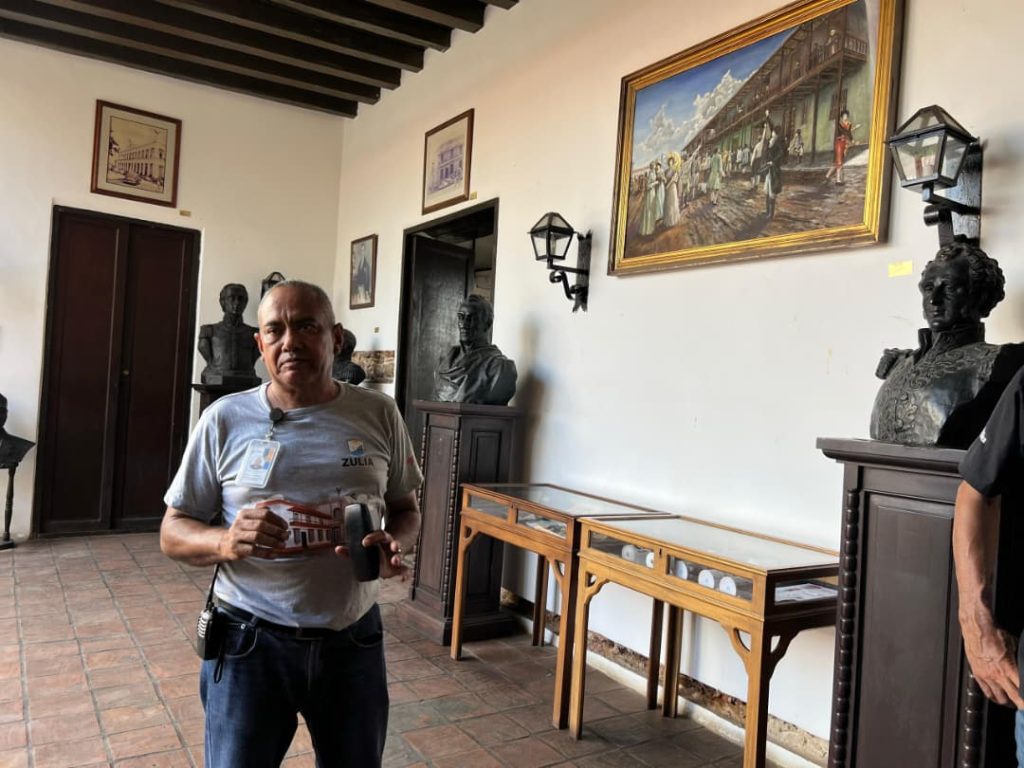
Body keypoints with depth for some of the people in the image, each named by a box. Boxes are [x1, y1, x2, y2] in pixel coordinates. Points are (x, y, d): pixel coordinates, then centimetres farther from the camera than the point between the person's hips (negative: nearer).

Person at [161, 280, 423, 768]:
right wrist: (225, 542, -23)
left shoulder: (379, 414, -2)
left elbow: (406, 509, 8)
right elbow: (173, 533, -1)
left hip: (354, 639, 2)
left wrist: (395, 544, -15)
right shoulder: (225, 419, -6)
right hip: (250, 640, -2)